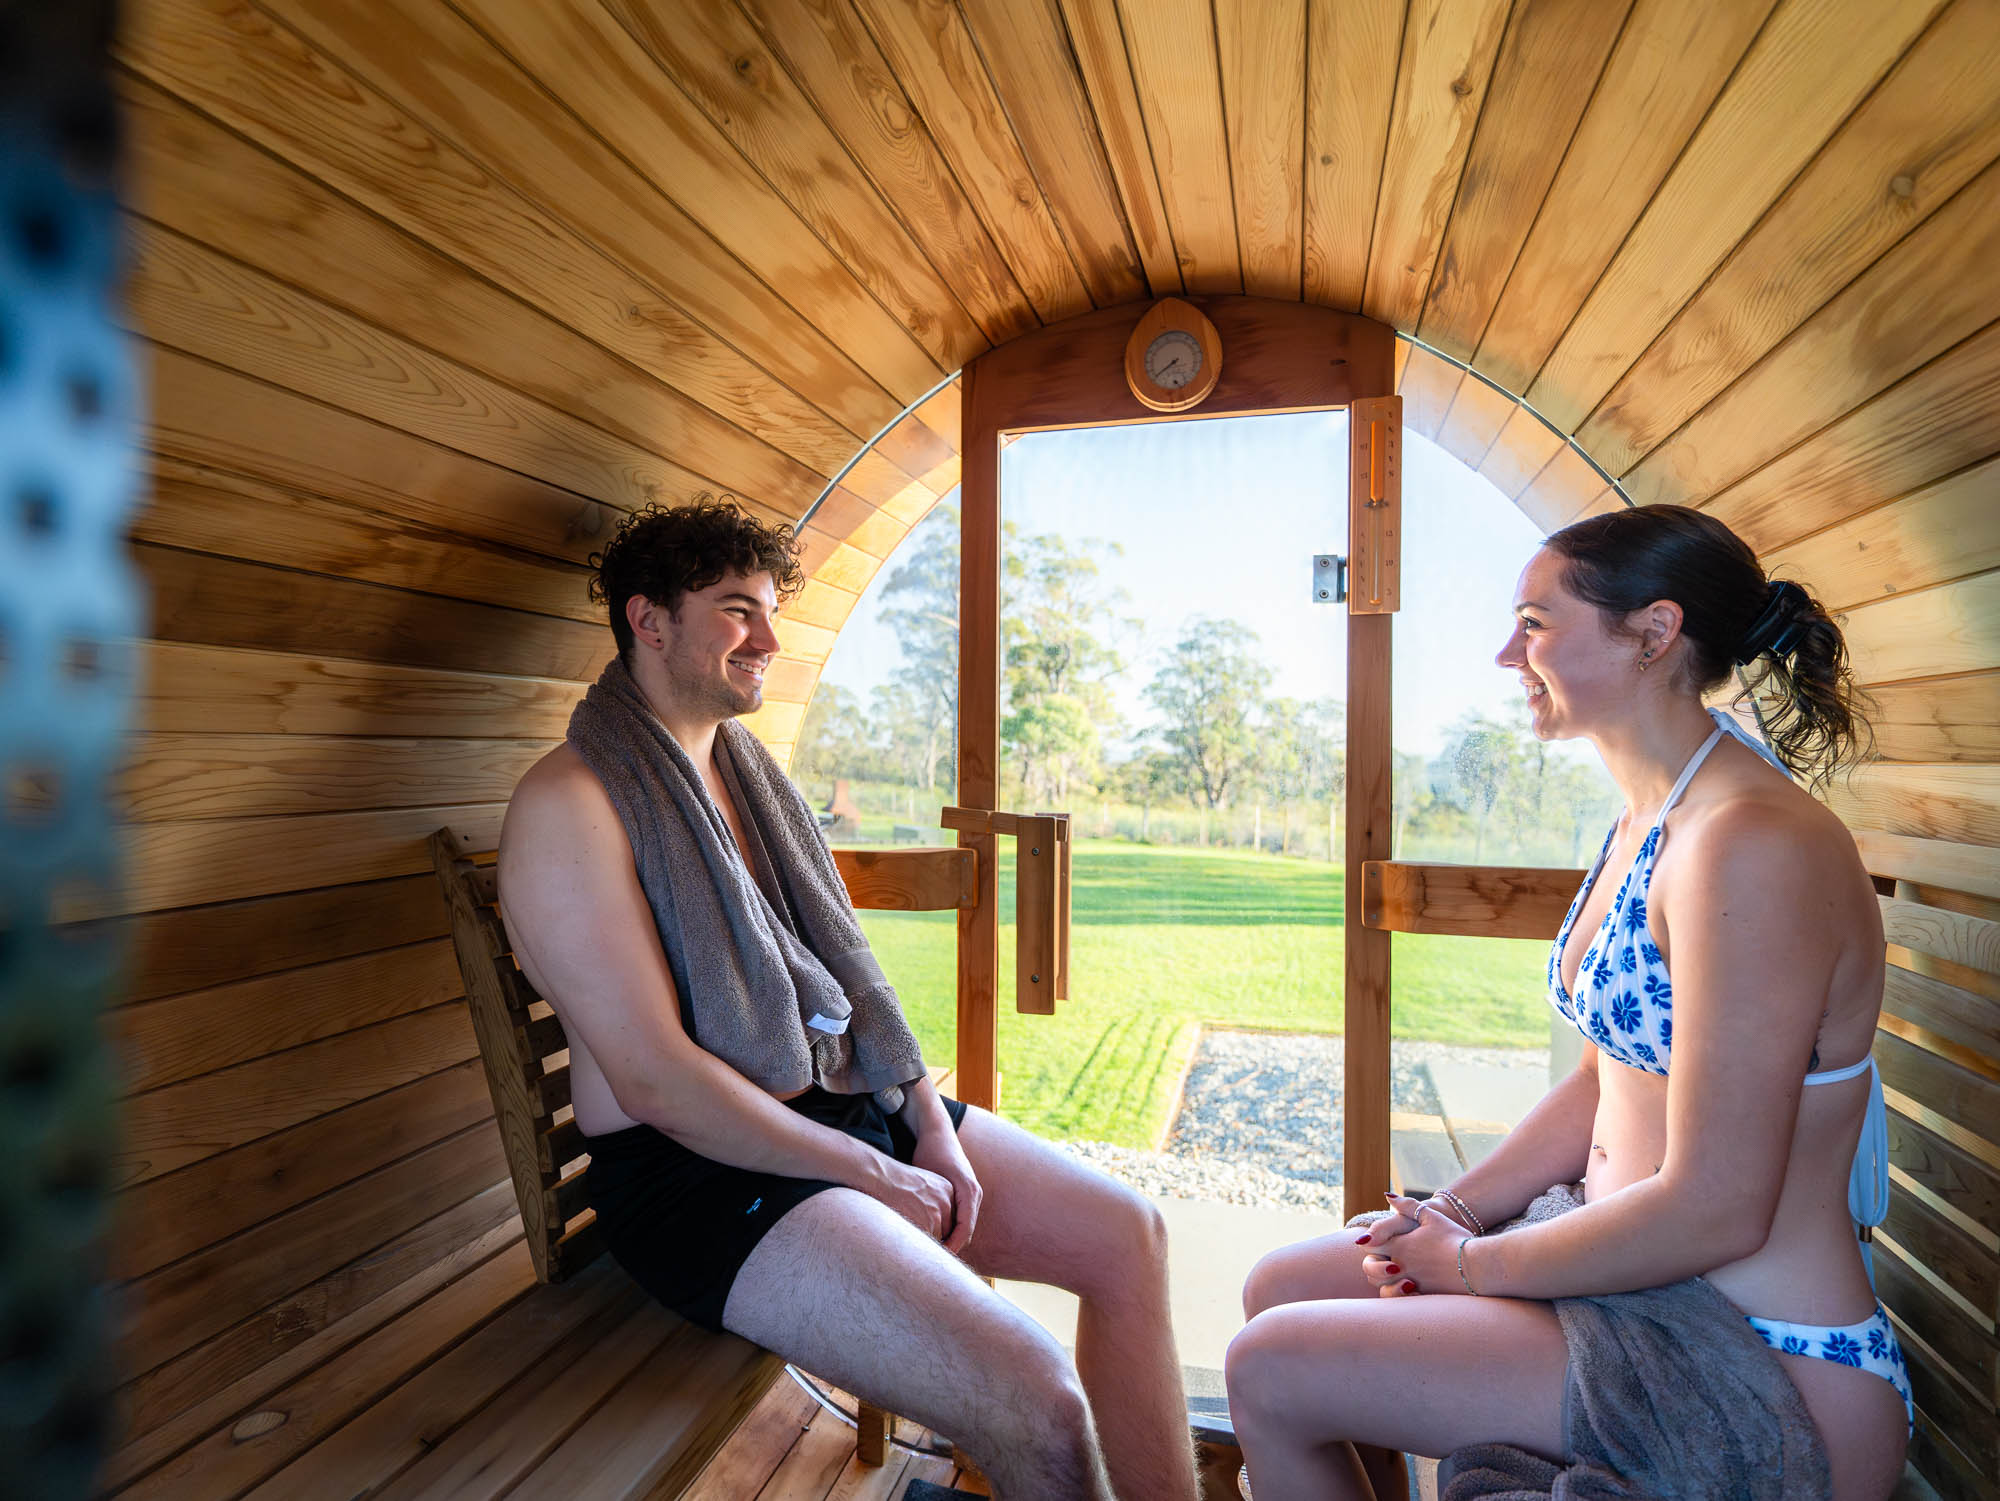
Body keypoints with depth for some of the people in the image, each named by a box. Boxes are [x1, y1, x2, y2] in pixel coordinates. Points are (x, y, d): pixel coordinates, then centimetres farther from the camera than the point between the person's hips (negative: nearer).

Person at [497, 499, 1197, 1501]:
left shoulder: (744, 765, 14)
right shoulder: (568, 802, -13)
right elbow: (655, 1080, -19)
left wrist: (931, 1123, 1)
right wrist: (874, 1175, -15)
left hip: (847, 1103, 9)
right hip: (699, 1166, -8)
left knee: (1126, 1234, 4)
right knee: (1038, 1406, -22)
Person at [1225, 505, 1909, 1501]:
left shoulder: (1756, 844, -25)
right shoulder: (1643, 825, 6)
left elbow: (1715, 1212, -25)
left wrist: (1472, 1265, -12)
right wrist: (1452, 1212, 1)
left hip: (1765, 1375, -8)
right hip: (1633, 1267, 9)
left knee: (1272, 1375, -10)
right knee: (1281, 1290, 10)